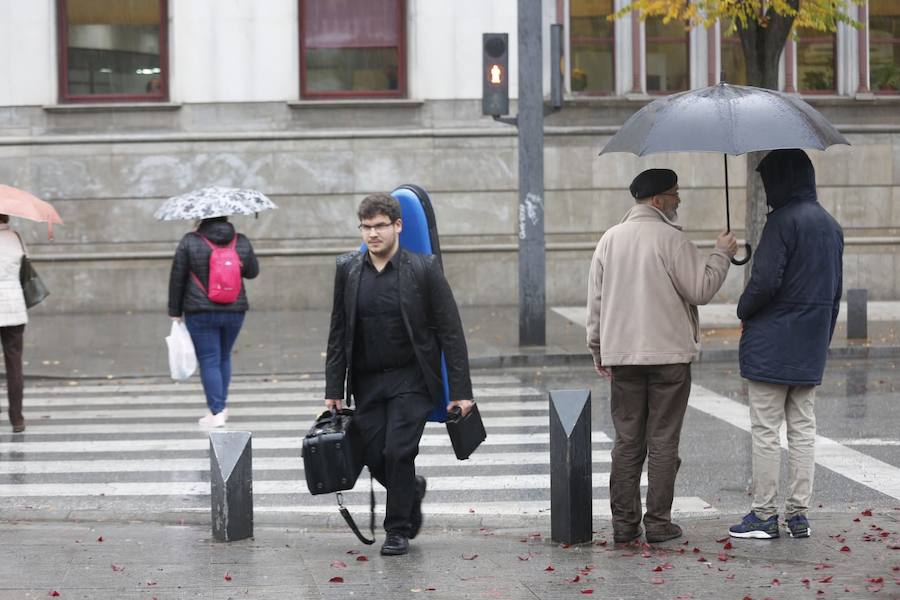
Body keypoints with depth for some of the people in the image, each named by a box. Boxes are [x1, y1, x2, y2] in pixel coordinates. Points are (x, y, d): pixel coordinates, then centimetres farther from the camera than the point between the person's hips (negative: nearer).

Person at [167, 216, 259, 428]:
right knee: (224, 357, 19)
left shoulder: (190, 241, -8)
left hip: (200, 313, -3)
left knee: (209, 361, -1)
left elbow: (177, 279, -4)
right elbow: (252, 272, 14)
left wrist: (175, 312, 4)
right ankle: (220, 406, 27)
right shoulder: (242, 242, -1)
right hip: (234, 311, 3)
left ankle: (217, 413, -7)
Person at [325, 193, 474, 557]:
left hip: (411, 379, -3)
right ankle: (411, 488, 34)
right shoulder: (348, 270, 3)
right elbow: (338, 333, 8)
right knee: (375, 458, 2)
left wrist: (460, 391, -9)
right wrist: (334, 390, 4)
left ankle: (398, 530, 5)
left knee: (398, 452, -12)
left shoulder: (424, 269, -7)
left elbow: (451, 332, -5)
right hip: (366, 382, 4)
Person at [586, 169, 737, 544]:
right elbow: (700, 289, -10)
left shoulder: (610, 239, 7)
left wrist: (598, 348, 19)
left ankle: (624, 523, 9)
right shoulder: (671, 239, -11)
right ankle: (658, 522, 2)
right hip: (668, 354, -5)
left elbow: (596, 299, 11)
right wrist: (722, 254, 3)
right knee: (663, 441, 2)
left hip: (622, 355, 5)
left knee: (627, 441, 9)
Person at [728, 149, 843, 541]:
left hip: (772, 346, -8)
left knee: (765, 430, -2)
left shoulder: (784, 221, -15)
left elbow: (765, 281, -20)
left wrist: (743, 310, -1)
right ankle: (798, 514, 11)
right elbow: (835, 291, 17)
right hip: (810, 349, 8)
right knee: (802, 428, 10)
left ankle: (764, 515, 0)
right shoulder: (832, 226, 13)